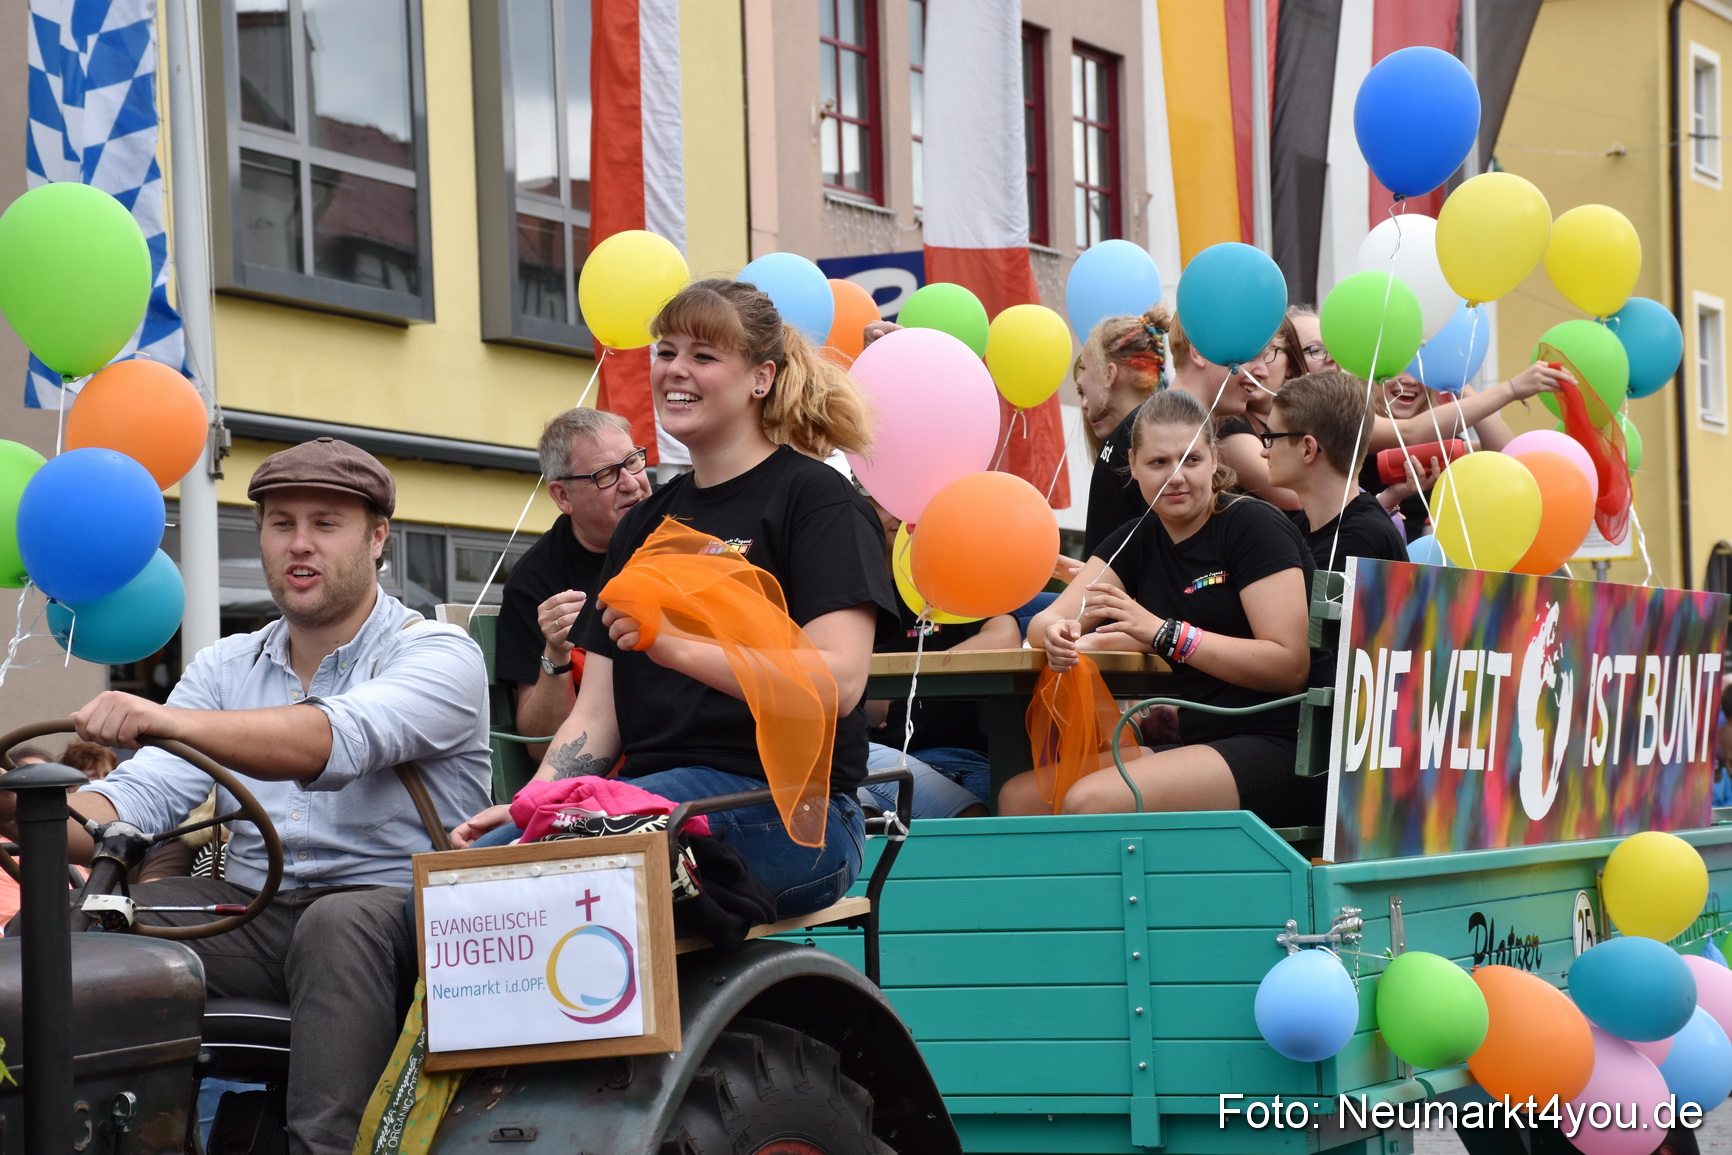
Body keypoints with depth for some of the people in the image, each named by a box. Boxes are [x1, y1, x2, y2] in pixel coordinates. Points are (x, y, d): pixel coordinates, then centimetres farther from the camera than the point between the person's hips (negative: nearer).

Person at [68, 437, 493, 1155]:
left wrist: (165, 719, -38)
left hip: (397, 913, -5)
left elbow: (333, 742, -24)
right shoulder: (226, 668, 17)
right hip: (251, 912, 5)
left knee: (338, 924, -39)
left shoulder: (437, 656, -3)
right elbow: (145, 795, 3)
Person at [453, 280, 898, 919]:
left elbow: (838, 682, -13)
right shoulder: (647, 522, 23)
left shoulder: (815, 498, 2)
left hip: (785, 815, -6)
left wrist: (677, 646, -23)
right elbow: (597, 715, 16)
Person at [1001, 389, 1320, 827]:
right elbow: (1046, 620, 8)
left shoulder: (1253, 526, -6)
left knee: (1090, 803, -27)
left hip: (1276, 752, -7)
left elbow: (1290, 666, -15)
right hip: (1197, 746, 7)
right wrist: (1056, 632, -19)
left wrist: (1162, 632, -21)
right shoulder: (1137, 541, 15)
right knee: (1018, 798, -10)